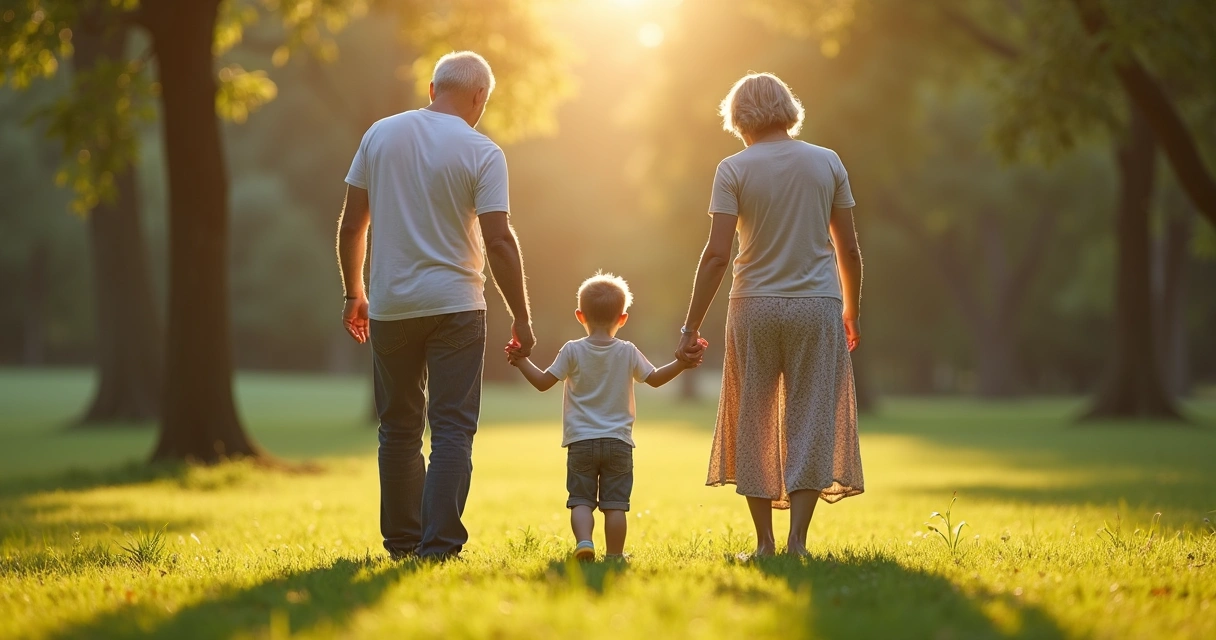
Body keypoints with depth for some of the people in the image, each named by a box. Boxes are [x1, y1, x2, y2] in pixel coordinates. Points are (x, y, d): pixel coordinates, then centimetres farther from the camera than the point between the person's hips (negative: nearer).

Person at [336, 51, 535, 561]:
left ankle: (401, 542, 19)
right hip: (454, 305, -4)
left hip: (389, 307, 4)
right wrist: (521, 318, -5)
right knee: (452, 428, -1)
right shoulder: (481, 153, -7)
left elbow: (351, 225, 6)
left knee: (399, 428, 14)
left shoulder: (380, 135, 4)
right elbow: (499, 239, -12)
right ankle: (440, 545, -8)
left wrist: (354, 294, 17)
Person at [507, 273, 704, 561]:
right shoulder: (628, 353, -1)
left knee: (581, 500, 3)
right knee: (615, 503, 4)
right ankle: (614, 555, 5)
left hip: (580, 442, -1)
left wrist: (521, 361, 10)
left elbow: (542, 382, -2)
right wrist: (681, 364, 15)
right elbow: (655, 378, 7)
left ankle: (584, 541, -18)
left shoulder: (572, 351, -3)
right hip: (618, 442, 1)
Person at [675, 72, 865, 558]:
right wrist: (852, 312, 19)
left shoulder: (734, 169, -3)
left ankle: (765, 542, 10)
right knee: (809, 422, 3)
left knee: (753, 424, 9)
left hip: (755, 306, -1)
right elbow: (848, 249, 5)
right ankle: (796, 540, -4)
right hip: (817, 305, 1)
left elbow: (717, 254, -10)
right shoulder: (827, 162, 4)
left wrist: (691, 327, -6)